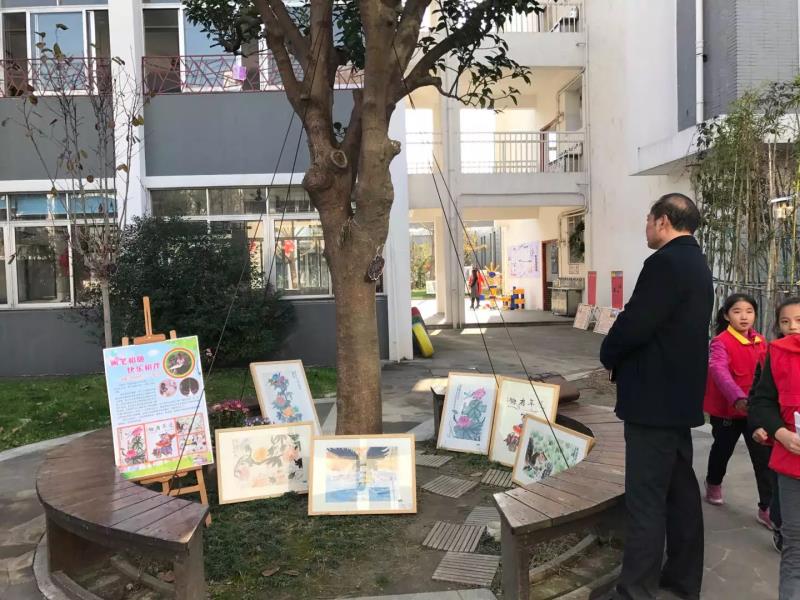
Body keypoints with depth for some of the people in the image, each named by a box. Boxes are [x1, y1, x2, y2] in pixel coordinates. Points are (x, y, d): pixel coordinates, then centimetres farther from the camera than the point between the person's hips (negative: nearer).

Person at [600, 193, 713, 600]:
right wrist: (622, 359, 11)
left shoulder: (665, 262, -18)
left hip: (654, 398, -10)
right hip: (680, 394, 10)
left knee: (645, 500, -3)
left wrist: (608, 355, -3)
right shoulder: (696, 263, 14)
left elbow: (634, 324, -23)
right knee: (680, 489, 18)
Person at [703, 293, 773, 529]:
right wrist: (738, 398, -46)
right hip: (726, 408, -4)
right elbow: (719, 371, -32)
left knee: (764, 458, 0)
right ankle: (713, 484, 42)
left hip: (755, 409, 4)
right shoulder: (720, 342, -16)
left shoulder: (760, 341, 3)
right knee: (723, 449, 15)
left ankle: (767, 508, 9)